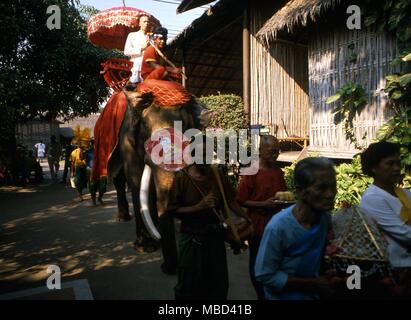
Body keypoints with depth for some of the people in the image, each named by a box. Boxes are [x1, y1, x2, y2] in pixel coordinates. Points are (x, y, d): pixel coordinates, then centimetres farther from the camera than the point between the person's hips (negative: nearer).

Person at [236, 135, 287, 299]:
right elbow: (240, 200, -14)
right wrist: (263, 204, -21)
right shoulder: (251, 173, -16)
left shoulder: (279, 172, 4)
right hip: (258, 225, -5)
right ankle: (261, 294, 33)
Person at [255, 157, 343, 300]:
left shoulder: (325, 217, -14)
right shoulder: (278, 227, -31)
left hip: (313, 294, 5)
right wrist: (313, 283, -22)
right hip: (282, 296, -5)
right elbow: (265, 275, -24)